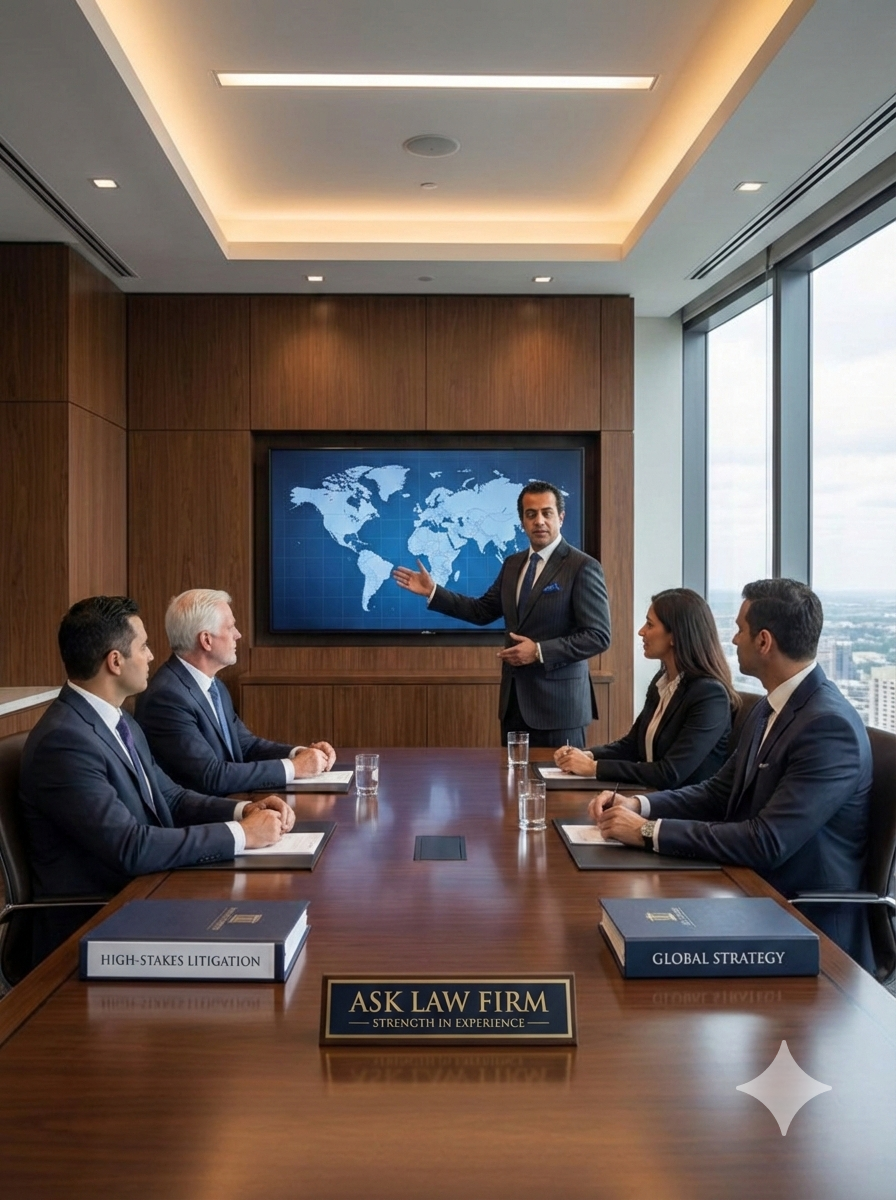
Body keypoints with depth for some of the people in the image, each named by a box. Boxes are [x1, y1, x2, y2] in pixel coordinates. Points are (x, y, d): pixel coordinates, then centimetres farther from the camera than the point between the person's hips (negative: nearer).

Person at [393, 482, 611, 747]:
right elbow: (483, 611, 15)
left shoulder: (582, 567, -11)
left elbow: (598, 636, -14)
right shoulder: (513, 564, 11)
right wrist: (433, 591, 9)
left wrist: (539, 652, -20)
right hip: (515, 699, 6)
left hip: (557, 702, -6)